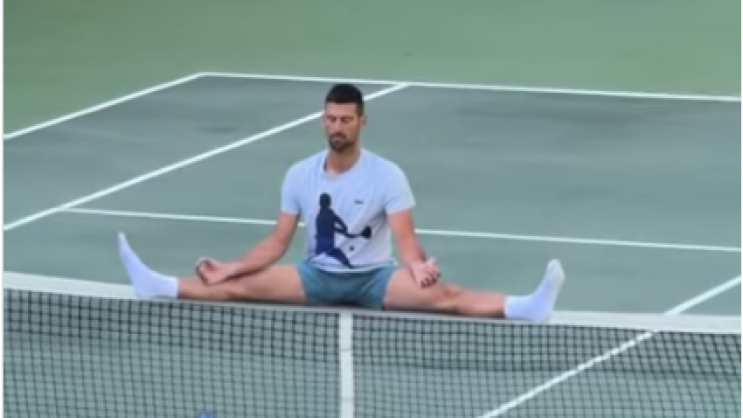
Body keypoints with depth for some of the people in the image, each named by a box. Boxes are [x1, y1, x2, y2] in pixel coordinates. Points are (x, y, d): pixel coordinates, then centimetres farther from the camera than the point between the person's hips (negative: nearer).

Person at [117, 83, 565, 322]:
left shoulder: (388, 175, -10)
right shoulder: (300, 174, 0)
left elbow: (407, 241, -15)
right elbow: (278, 243, 4)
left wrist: (421, 266, -38)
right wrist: (229, 268, -8)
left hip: (374, 277, -4)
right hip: (318, 276, 4)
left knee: (443, 295, -30)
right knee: (241, 286, -17)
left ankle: (528, 307, -46)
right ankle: (158, 286, -23)